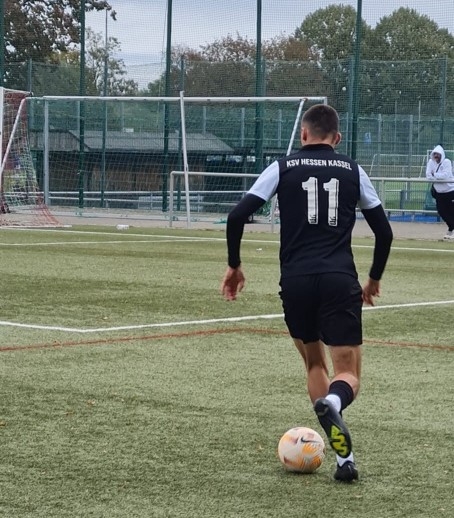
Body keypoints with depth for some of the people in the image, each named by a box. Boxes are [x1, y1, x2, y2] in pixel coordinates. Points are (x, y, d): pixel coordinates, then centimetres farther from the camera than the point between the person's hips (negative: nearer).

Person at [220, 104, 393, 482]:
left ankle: (343, 455, 7)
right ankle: (333, 401, -36)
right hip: (341, 280, -1)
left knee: (315, 363, 20)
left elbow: (237, 216, 0)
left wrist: (234, 265, 13)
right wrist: (375, 278, 28)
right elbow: (384, 231, 13)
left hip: (296, 281, 1)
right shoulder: (353, 171, 12)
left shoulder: (283, 168, 8)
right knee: (348, 372, 4)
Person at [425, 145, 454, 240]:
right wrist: (439, 178, -18)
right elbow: (428, 176, -9)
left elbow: (445, 175, -26)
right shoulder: (431, 162, 1)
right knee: (442, 212, 6)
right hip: (439, 192, 5)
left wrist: (434, 175, -15)